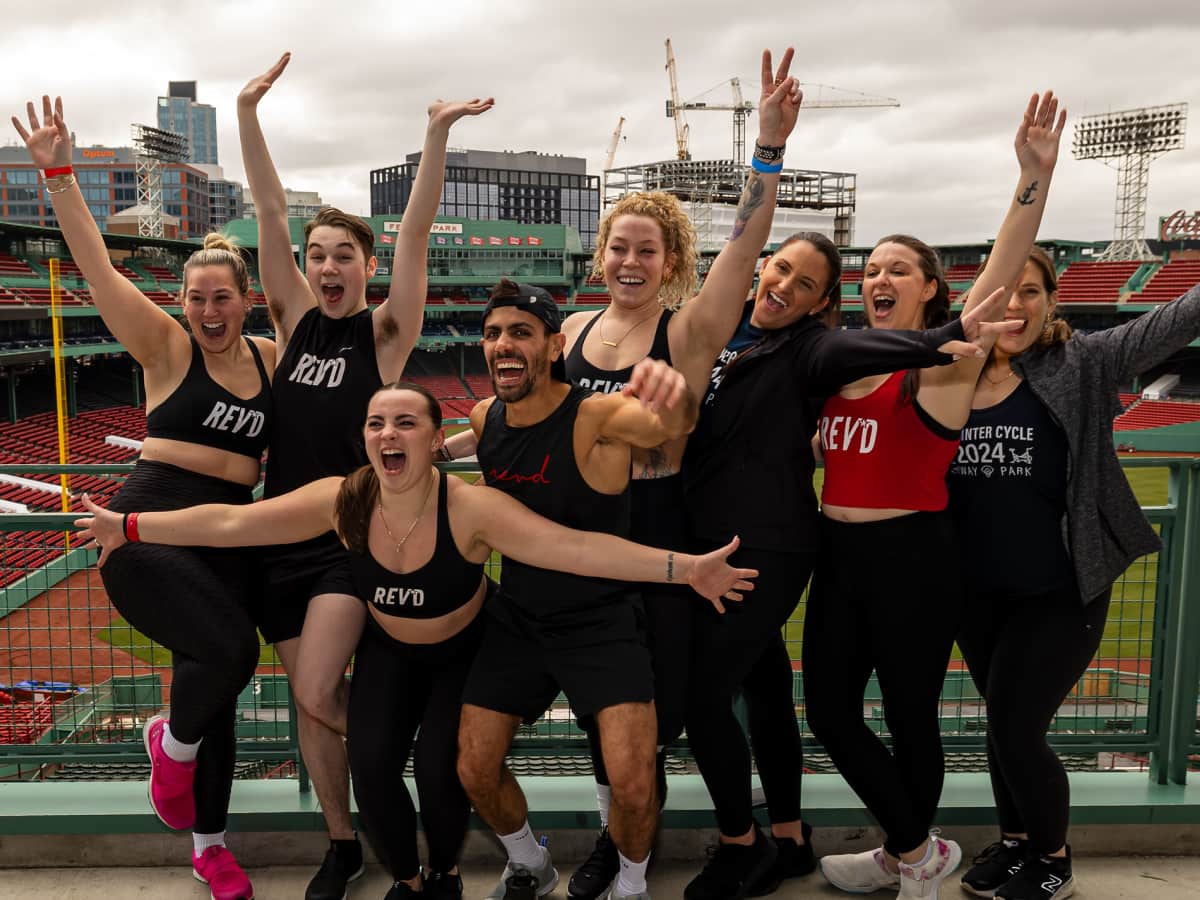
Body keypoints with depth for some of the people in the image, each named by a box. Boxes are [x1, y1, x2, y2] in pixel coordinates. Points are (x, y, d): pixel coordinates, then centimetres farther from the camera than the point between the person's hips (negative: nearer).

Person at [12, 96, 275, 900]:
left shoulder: (273, 358, 9)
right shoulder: (164, 346, -2)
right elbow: (96, 264, -9)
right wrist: (59, 174, -16)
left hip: (230, 538, 5)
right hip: (150, 529, -4)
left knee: (218, 688, 12)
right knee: (229, 651, -27)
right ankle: (172, 742, 9)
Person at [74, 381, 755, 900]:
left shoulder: (472, 508, -34)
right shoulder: (342, 502, -24)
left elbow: (575, 547, -44)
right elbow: (230, 523, -19)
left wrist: (682, 567, -53)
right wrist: (131, 526, -20)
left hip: (466, 650, -3)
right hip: (389, 650, 3)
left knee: (437, 764, -16)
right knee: (372, 765, -10)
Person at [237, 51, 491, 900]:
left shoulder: (385, 329, -6)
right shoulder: (295, 318, 4)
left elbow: (416, 231, -17)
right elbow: (271, 211, -2)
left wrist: (439, 135, -26)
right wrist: (248, 114, -8)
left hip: (354, 533, -4)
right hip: (281, 530, 5)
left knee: (316, 693, -17)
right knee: (310, 700, 10)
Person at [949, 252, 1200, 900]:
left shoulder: (1080, 365, -9)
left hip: (1059, 596, -4)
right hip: (977, 596, 4)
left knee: (1015, 731, 1)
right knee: (1003, 724, 19)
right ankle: (1015, 840, 42)